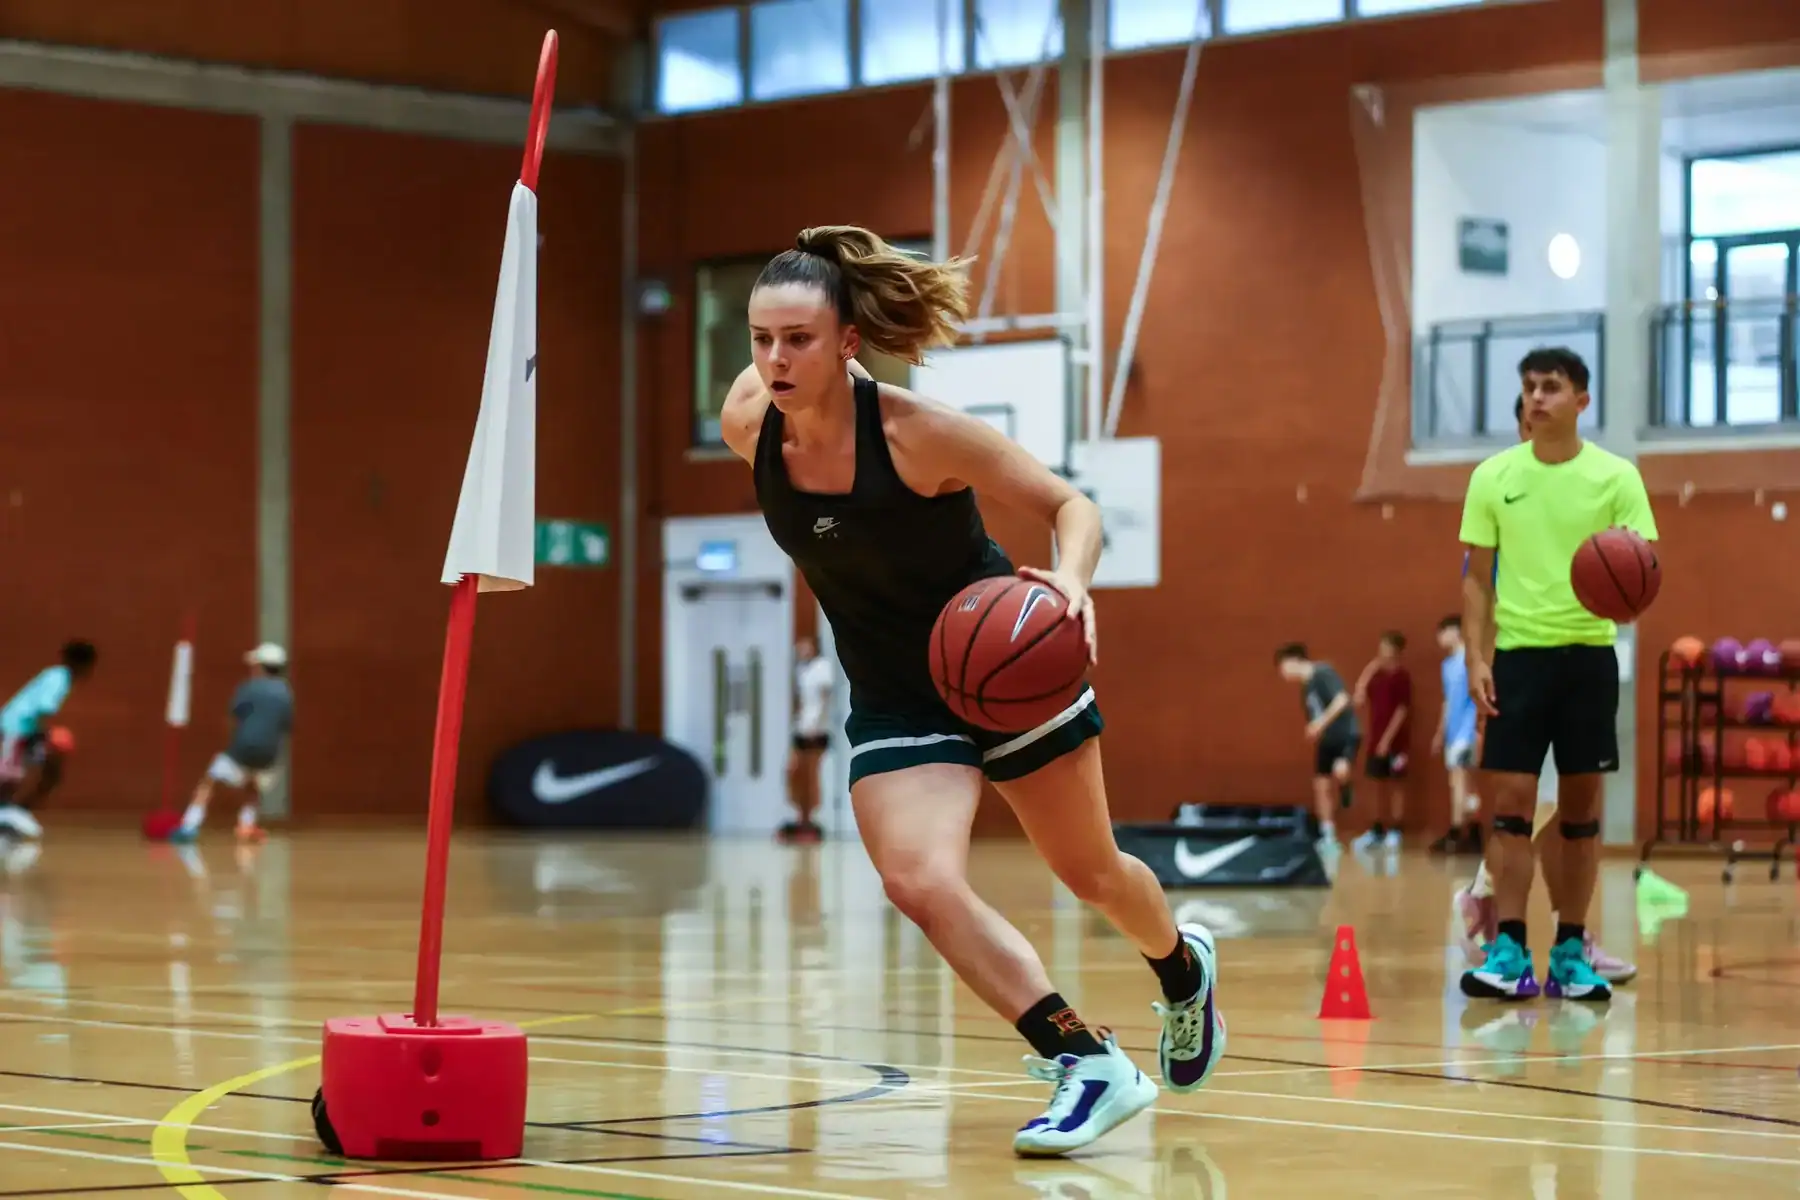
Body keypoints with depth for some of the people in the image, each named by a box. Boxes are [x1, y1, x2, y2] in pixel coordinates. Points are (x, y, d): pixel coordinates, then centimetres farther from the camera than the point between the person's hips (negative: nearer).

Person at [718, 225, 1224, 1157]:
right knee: (920, 882, -21)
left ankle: (1183, 967, 50)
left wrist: (1072, 578, -41)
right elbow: (767, 373, 9)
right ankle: (1089, 1066, -11)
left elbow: (1070, 504, -20)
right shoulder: (749, 425, -17)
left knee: (1090, 872, 15)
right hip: (894, 701, 3)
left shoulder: (921, 433, -28)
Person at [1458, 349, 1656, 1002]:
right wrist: (1475, 657, -4)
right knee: (1512, 799, -6)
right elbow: (1477, 577, 6)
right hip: (1519, 653, 0)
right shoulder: (1493, 476, 3)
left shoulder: (1617, 476, 0)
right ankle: (1509, 952, -4)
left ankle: (1570, 953, 12)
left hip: (1589, 653, 0)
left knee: (1582, 804, 5)